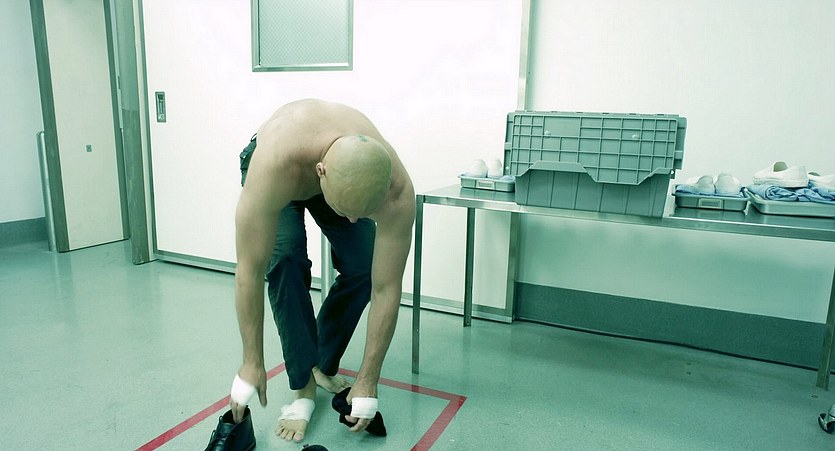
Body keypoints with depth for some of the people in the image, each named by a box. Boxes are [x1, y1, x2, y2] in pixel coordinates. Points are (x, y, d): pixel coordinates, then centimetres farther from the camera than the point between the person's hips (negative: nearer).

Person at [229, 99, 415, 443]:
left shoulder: (398, 191, -39)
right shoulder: (272, 166, -47)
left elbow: (386, 289, -30)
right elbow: (250, 271, -38)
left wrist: (368, 382, -25)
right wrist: (252, 363, -30)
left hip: (342, 176, 2)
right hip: (281, 169, -2)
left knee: (361, 269, -13)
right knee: (285, 262, -24)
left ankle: (322, 366, 12)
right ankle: (303, 385, -7)